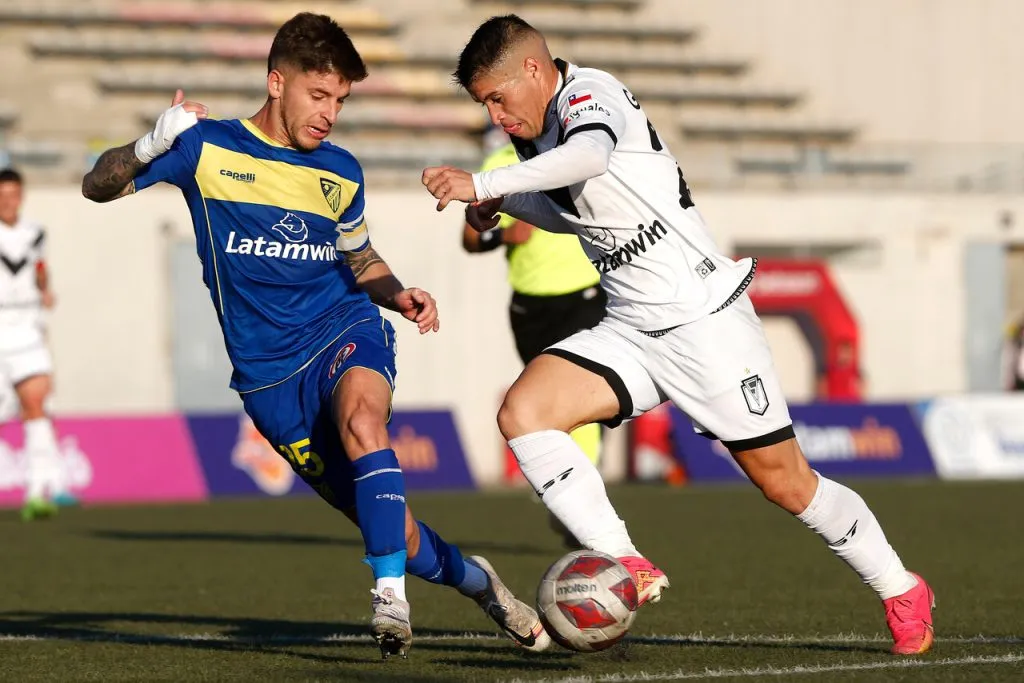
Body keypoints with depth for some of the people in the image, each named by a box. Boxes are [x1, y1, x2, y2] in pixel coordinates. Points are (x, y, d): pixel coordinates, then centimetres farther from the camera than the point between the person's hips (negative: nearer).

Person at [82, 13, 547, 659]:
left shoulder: (340, 173, 8)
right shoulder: (208, 147, -2)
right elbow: (97, 187, -3)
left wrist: (400, 295, 2)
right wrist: (153, 145, -23)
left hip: (347, 329, 1)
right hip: (269, 375, -1)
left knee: (360, 415, -38)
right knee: (396, 534, -1)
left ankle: (392, 597, -37)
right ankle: (475, 579, 30)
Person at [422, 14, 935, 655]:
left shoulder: (590, 93, -15)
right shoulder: (540, 131, 11)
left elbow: (589, 157, -40)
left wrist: (484, 183, -45)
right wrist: (504, 204, 13)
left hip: (704, 314, -8)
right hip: (631, 330, 8)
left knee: (786, 483, 0)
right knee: (523, 411, -16)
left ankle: (902, 592, 22)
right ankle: (628, 570, -18)